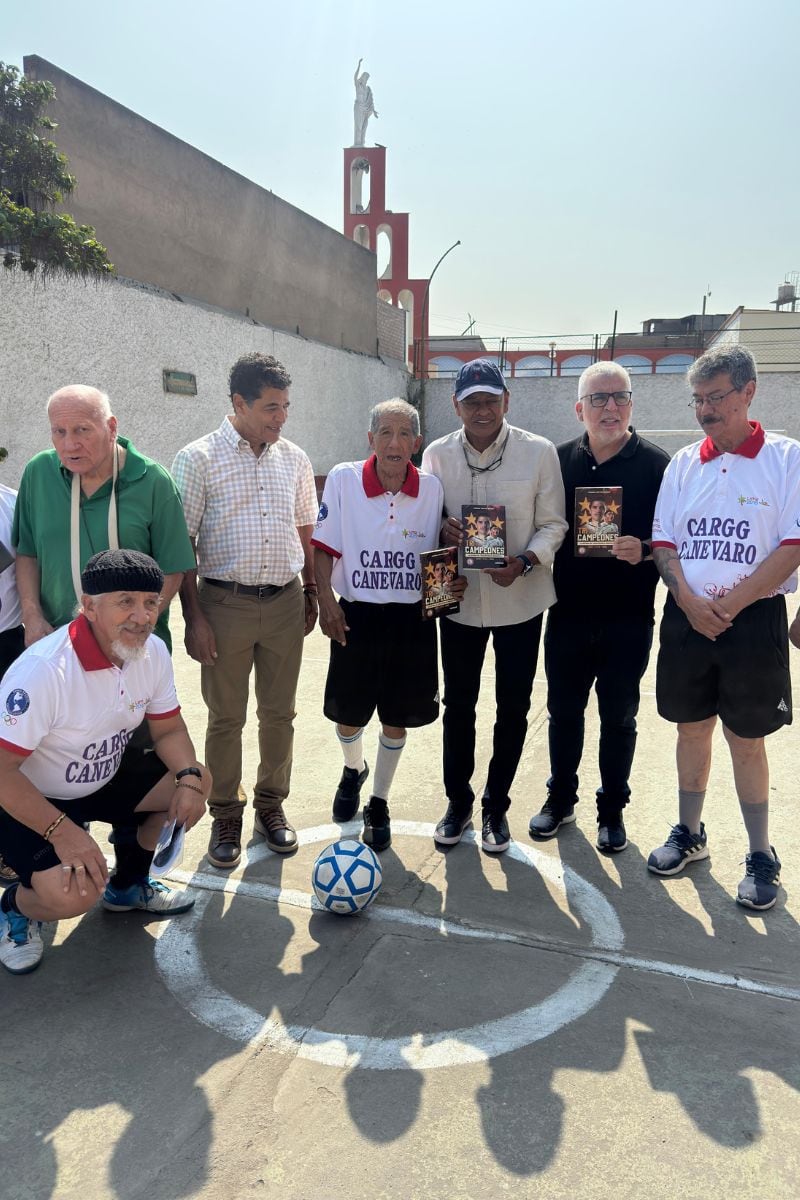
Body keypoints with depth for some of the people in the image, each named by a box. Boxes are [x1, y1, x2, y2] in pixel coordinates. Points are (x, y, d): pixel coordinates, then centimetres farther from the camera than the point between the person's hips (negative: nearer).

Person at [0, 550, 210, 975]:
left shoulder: (153, 653, -11)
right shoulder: (43, 669, -32)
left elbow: (168, 730, -1)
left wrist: (189, 777, -21)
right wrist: (61, 830, -35)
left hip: (106, 781, 7)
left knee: (197, 780, -5)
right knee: (76, 892, -28)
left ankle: (128, 884, 18)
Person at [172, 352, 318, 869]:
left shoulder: (295, 459, 7)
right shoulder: (199, 459, -6)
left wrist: (311, 593, 13)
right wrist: (193, 618, -11)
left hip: (285, 602, 4)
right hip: (225, 603, -3)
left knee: (279, 712, 12)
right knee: (226, 717, 7)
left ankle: (272, 804, 30)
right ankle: (226, 815, 24)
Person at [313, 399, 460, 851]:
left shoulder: (433, 488, -3)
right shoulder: (343, 479, -7)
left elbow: (440, 552, 9)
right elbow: (325, 547, -2)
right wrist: (326, 600, -11)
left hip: (412, 618, 1)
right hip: (356, 615, -1)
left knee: (397, 719, 10)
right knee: (348, 714, 12)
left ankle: (379, 804, 32)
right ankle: (354, 769, 47)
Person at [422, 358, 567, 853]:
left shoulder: (539, 452, -7)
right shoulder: (438, 454, 0)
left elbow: (553, 524, -3)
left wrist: (524, 562, -21)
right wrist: (442, 529, -16)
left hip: (520, 601, -1)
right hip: (460, 598, 2)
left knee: (513, 709, 10)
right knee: (458, 706, 14)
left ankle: (496, 806, 30)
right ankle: (458, 802, 33)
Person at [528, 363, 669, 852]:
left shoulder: (656, 464, -5)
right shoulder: (559, 459, 3)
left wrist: (645, 551, -22)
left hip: (628, 618, -2)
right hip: (568, 614, 3)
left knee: (619, 717, 11)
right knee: (564, 710, 14)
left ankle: (612, 810, 28)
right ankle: (561, 799, 33)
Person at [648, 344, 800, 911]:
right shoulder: (683, 463, 7)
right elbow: (663, 543, 6)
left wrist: (728, 605, -14)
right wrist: (689, 600, -10)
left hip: (754, 618, -3)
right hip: (686, 617, 4)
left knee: (746, 739, 4)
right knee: (692, 729, 13)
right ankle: (690, 833, 30)